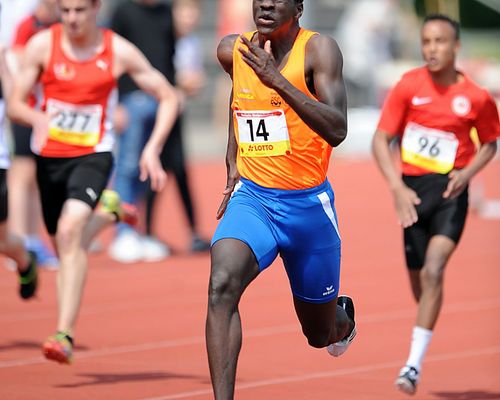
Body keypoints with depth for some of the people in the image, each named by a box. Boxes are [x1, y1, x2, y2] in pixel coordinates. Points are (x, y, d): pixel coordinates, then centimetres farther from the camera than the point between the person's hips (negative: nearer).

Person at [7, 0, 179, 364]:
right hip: (49, 156, 4)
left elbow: (168, 98, 3)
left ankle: (65, 335, -30)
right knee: (63, 245, 16)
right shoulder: (43, 44, -4)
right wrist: (37, 118, -24)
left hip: (92, 156, -4)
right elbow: (15, 105, -1)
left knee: (70, 230, -27)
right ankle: (108, 213, 50)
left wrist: (153, 149, -9)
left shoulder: (119, 51, -6)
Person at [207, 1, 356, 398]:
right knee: (222, 286, -30)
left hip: (309, 202, -2)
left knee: (321, 333, 16)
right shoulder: (232, 50, -1)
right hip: (252, 196, 2)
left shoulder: (318, 49, -14)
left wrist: (277, 79, -33)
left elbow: (337, 131, -26)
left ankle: (343, 315, 55)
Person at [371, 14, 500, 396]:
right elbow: (381, 140, -1)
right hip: (412, 190, 2)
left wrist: (467, 173, -7)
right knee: (418, 277, 10)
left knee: (433, 271, -19)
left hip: (449, 192, -2)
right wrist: (397, 187, -15)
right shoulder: (408, 86, -3)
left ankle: (415, 364, -20)